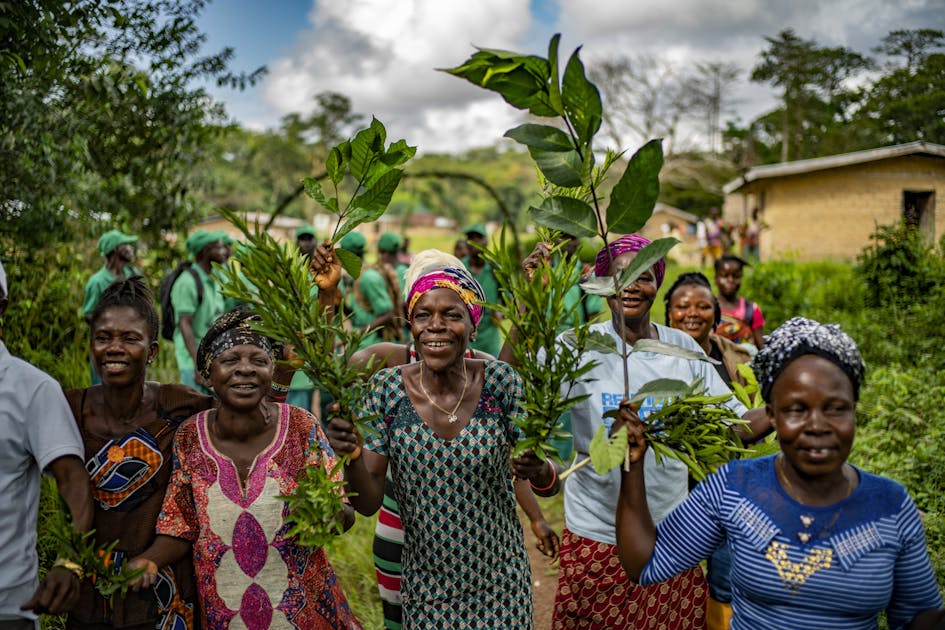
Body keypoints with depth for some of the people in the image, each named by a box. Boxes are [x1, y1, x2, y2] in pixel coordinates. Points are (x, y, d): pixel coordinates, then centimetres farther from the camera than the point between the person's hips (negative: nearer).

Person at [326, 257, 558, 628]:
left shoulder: (501, 382, -14)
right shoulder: (387, 388, -12)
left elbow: (550, 483, -7)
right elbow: (368, 503, -8)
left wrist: (541, 472, -29)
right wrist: (352, 454, -28)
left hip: (499, 585, 0)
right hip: (425, 588, 1)